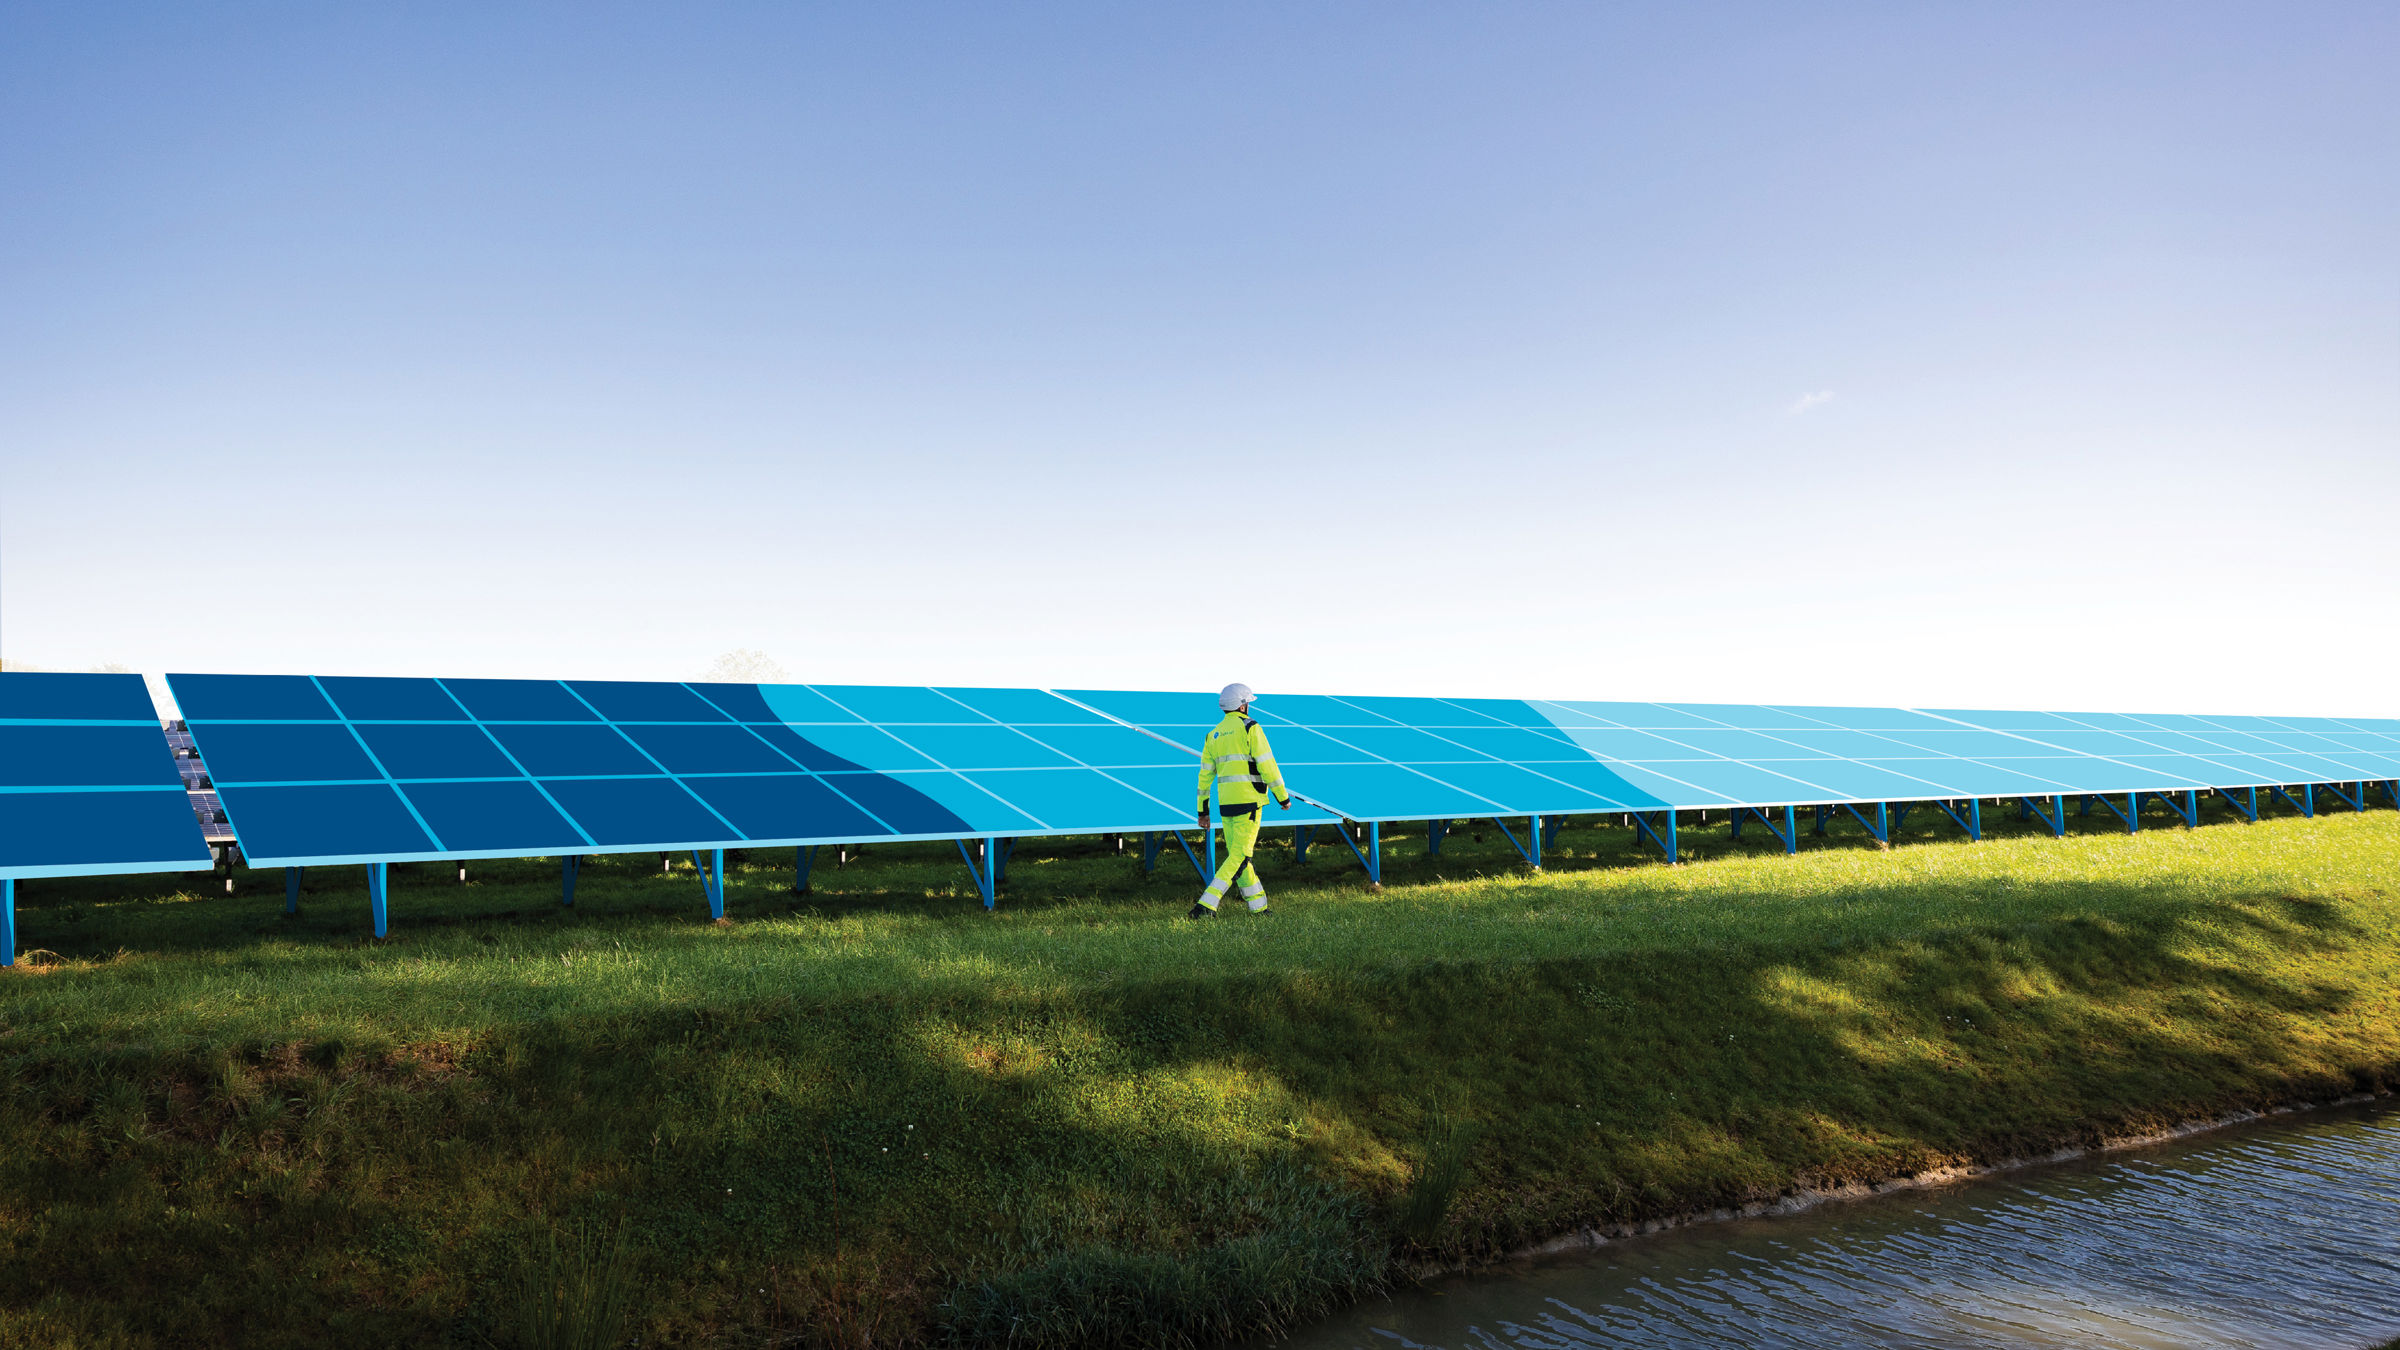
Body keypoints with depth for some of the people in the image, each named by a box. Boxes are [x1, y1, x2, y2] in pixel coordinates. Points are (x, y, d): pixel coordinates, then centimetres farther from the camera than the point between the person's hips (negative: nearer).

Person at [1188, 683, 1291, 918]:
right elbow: (1266, 764, -9)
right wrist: (1283, 797, -1)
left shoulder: (1214, 735, 15)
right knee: (1240, 856, -7)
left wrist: (1203, 811, 19)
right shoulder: (1250, 728, -4)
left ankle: (1259, 907, 17)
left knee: (1237, 854, 13)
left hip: (1225, 802, 7)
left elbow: (1205, 775, 15)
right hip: (1248, 799, -7)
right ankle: (1206, 905, -17)